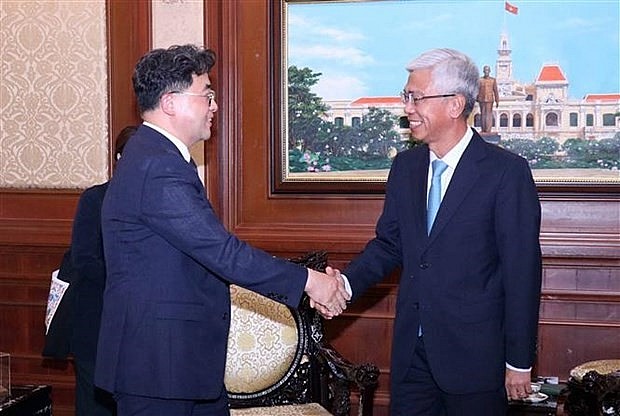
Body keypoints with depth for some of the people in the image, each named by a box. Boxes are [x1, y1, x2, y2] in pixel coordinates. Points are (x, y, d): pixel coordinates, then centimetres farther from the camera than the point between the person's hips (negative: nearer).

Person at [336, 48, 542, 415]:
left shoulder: (507, 172, -12)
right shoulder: (405, 166, 7)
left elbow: (522, 273, -11)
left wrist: (520, 362, -10)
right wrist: (347, 282, -8)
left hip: (475, 355, -5)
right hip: (411, 352, 5)